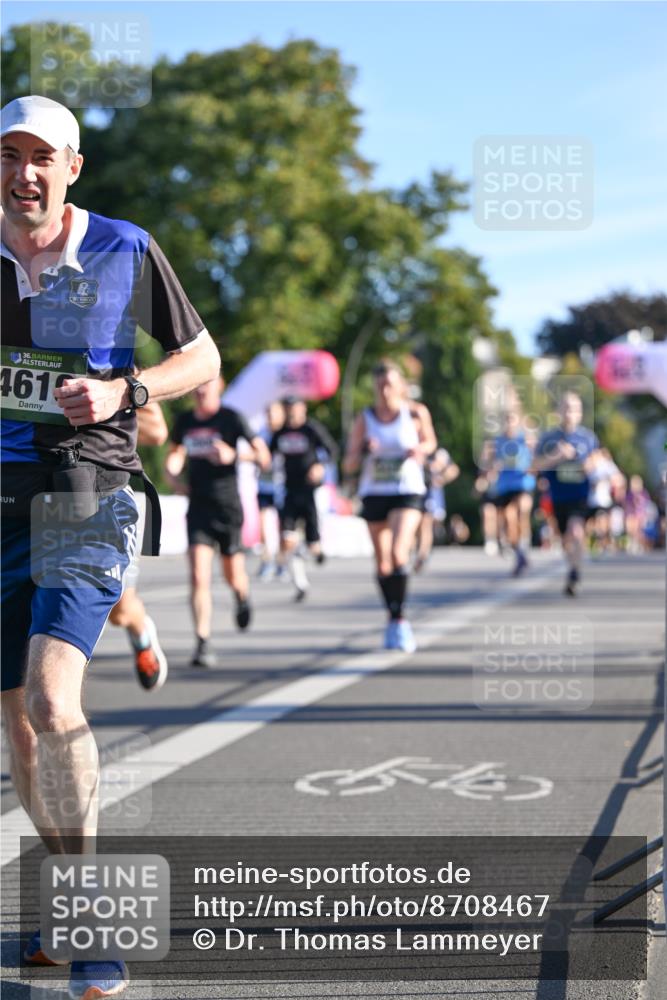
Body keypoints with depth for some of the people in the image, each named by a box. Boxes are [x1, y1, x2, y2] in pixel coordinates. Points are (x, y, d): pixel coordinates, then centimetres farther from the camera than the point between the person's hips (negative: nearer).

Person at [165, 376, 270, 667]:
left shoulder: (232, 418, -6)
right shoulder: (184, 420, 6)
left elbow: (263, 456, -9)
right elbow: (176, 453, 23)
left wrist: (233, 455, -26)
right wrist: (172, 474, 2)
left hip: (228, 507, -2)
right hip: (198, 507, 2)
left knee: (233, 576, 10)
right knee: (199, 577, -12)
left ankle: (242, 596, 47)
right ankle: (203, 644, -11)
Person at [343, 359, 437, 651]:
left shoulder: (417, 413, -4)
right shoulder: (364, 419, -2)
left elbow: (430, 442, 15)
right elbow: (348, 466, -2)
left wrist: (421, 450, -8)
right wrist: (362, 451, -23)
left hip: (408, 492, -3)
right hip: (374, 493, 3)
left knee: (398, 553, -22)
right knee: (382, 564, 8)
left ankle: (398, 620, -17)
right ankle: (394, 619, 25)